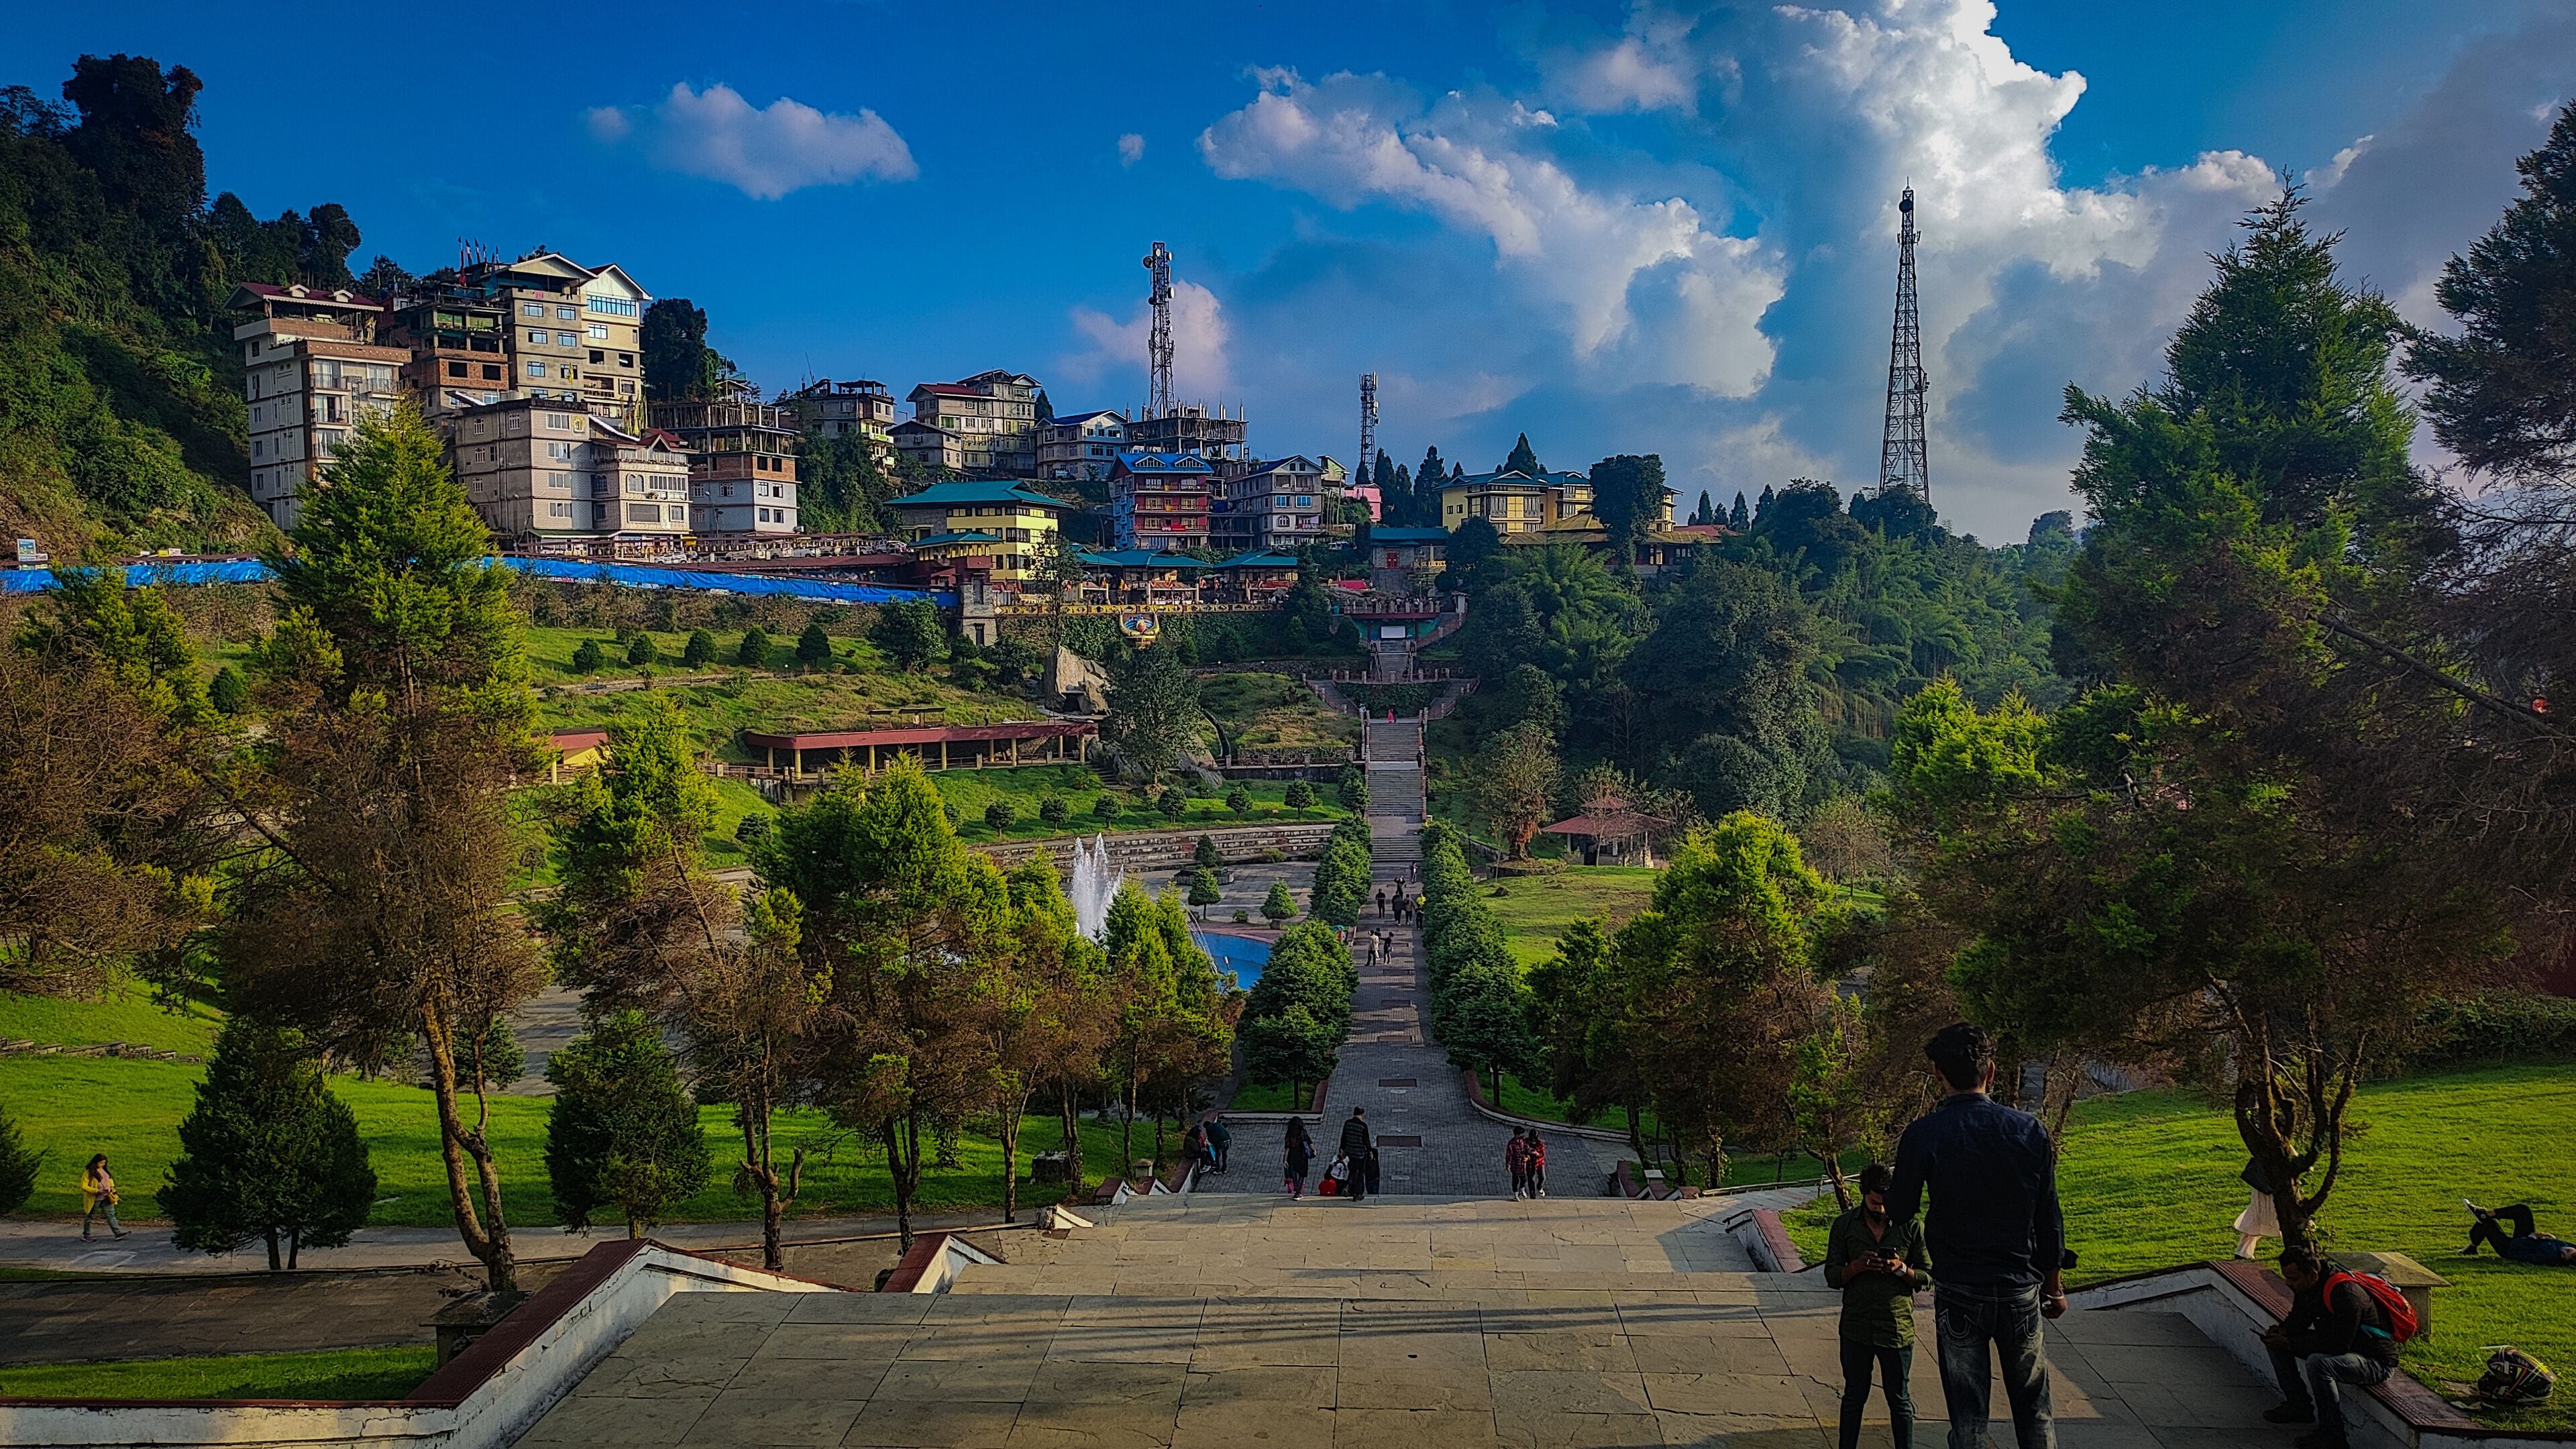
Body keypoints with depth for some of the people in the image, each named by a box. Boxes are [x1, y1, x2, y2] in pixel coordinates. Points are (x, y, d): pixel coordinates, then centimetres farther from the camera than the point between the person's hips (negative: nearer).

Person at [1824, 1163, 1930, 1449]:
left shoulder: (1910, 1227, -3)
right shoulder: (1844, 1226, 0)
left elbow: (1927, 1276, 1)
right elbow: (1832, 1276, 0)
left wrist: (1902, 1269, -19)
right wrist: (1856, 1267, -20)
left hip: (1897, 1327, -1)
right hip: (1856, 1327, 1)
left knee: (1899, 1399, 10)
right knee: (1854, 1396, 15)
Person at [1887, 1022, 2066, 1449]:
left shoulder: (1922, 1135, -13)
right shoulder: (2030, 1130, -7)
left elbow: (1900, 1211, -6)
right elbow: (2048, 1218, 2)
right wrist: (2054, 1286, 13)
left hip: (1958, 1293, -2)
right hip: (2020, 1290, 2)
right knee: (2034, 1409, 16)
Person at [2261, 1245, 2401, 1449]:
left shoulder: (2346, 1294, -30)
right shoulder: (2306, 1286, -3)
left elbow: (2338, 1344, -32)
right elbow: (2298, 1320, 12)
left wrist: (2289, 1343, -28)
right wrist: (2281, 1331, -12)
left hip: (2376, 1362, -9)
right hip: (2338, 1347, 9)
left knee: (2318, 1363, -37)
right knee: (2274, 1340, 4)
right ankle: (2299, 1405, 11)